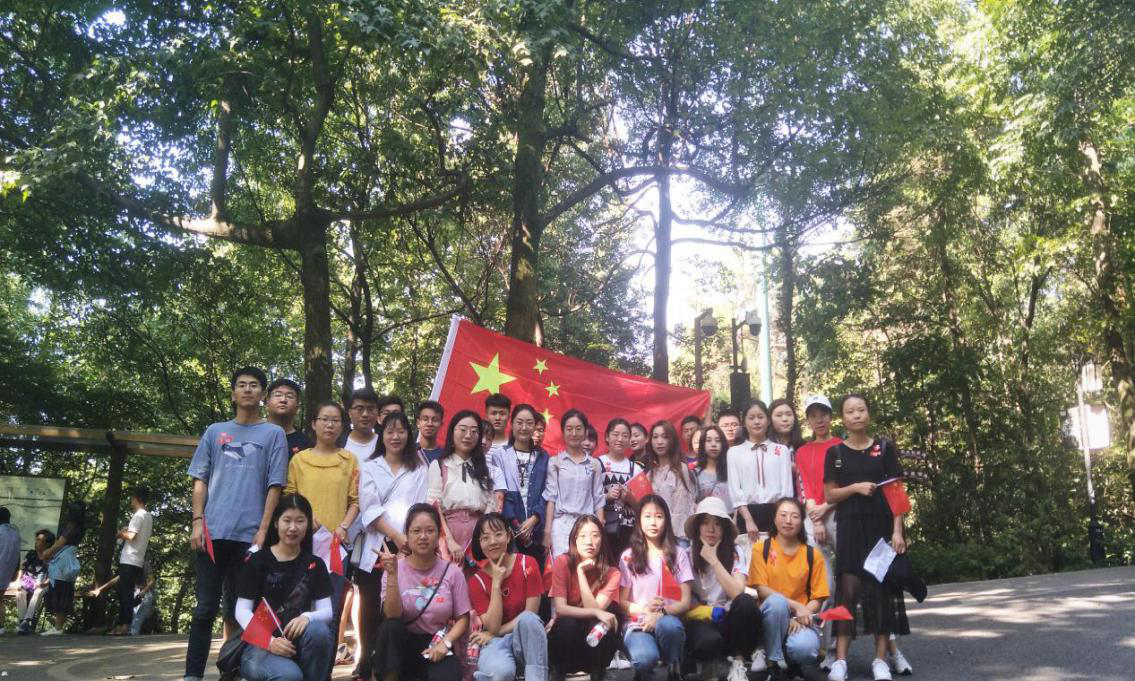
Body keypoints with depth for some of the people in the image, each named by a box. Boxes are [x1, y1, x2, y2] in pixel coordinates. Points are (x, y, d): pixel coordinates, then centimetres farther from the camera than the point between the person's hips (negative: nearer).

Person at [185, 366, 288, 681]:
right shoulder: (215, 431, 13)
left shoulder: (274, 434, 6)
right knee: (206, 607, 2)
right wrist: (197, 522, -2)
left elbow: (274, 485, 1)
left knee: (237, 607, 6)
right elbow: (200, 481, 11)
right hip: (213, 532, 1)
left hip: (248, 534, -1)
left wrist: (263, 531, -7)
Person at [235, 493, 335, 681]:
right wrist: (269, 641, -22)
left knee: (319, 630, -32)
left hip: (298, 644, 3)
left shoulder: (315, 565, 7)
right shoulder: (258, 560, 0)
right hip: (261, 645, -3)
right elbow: (242, 611, -5)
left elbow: (327, 611, 0)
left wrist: (307, 617, -25)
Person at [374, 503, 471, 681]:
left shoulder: (452, 572, -3)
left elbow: (462, 619, 2)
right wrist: (392, 574, -25)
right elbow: (392, 615, -16)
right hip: (403, 645, 2)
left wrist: (445, 643, -14)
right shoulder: (395, 569, -3)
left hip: (435, 646, -1)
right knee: (390, 626, -31)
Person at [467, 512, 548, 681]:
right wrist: (496, 583, -18)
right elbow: (492, 626, -13)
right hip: (495, 642, 0)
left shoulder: (528, 564, -8)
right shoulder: (477, 580, -4)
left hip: (526, 638, 1)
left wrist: (492, 634, -11)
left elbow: (530, 613, -10)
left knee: (528, 618, -35)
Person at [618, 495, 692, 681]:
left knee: (668, 625, -38)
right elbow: (622, 602, 6)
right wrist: (644, 608, -15)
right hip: (637, 623, -1)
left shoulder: (678, 554, 7)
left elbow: (685, 602, 3)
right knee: (646, 657, -36)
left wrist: (661, 613, -16)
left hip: (668, 620, 1)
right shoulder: (628, 556, 6)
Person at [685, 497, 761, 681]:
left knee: (746, 602, -32)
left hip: (728, 619, 2)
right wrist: (712, 611, -13)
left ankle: (738, 663, -13)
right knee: (709, 641, -38)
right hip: (701, 619, -2)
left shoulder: (735, 553, -2)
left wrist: (714, 561, -16)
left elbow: (737, 593, -17)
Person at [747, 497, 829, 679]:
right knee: (777, 601, -35)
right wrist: (796, 606, -21)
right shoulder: (761, 548, -1)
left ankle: (791, 660, 8)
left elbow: (817, 598, 3)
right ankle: (774, 662, -16)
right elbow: (761, 589, -9)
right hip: (771, 615, -1)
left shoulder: (812, 555, 4)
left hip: (800, 619, 1)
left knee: (804, 649, -32)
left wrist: (800, 617, -16)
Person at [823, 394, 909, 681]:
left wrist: (897, 531, -7)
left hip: (881, 526, 0)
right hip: (849, 527, 0)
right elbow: (829, 495, 3)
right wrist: (855, 488, -14)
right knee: (848, 589, -1)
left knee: (882, 589, 2)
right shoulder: (835, 452, 5)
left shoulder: (885, 448, 4)